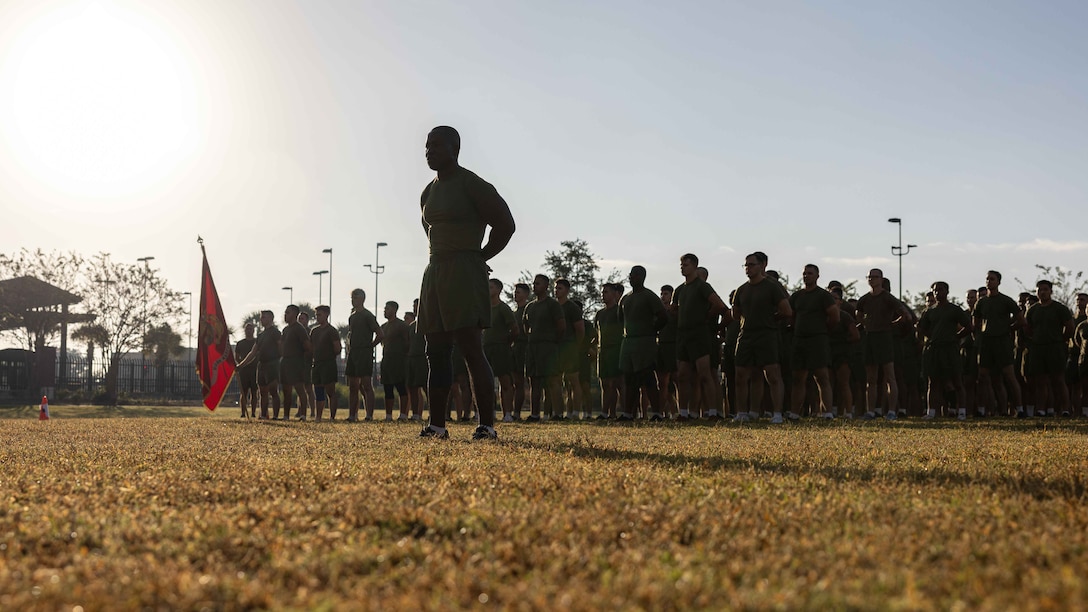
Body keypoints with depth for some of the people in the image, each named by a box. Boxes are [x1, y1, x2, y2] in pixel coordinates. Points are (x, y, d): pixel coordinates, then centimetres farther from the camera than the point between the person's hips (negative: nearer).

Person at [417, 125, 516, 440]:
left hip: (464, 271, -9)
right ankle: (437, 424, 12)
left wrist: (480, 257, -6)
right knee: (436, 352, 7)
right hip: (435, 271, 9)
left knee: (471, 348, -13)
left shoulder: (471, 185, -8)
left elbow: (505, 224, -9)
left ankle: (487, 424, -12)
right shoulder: (429, 191, 17)